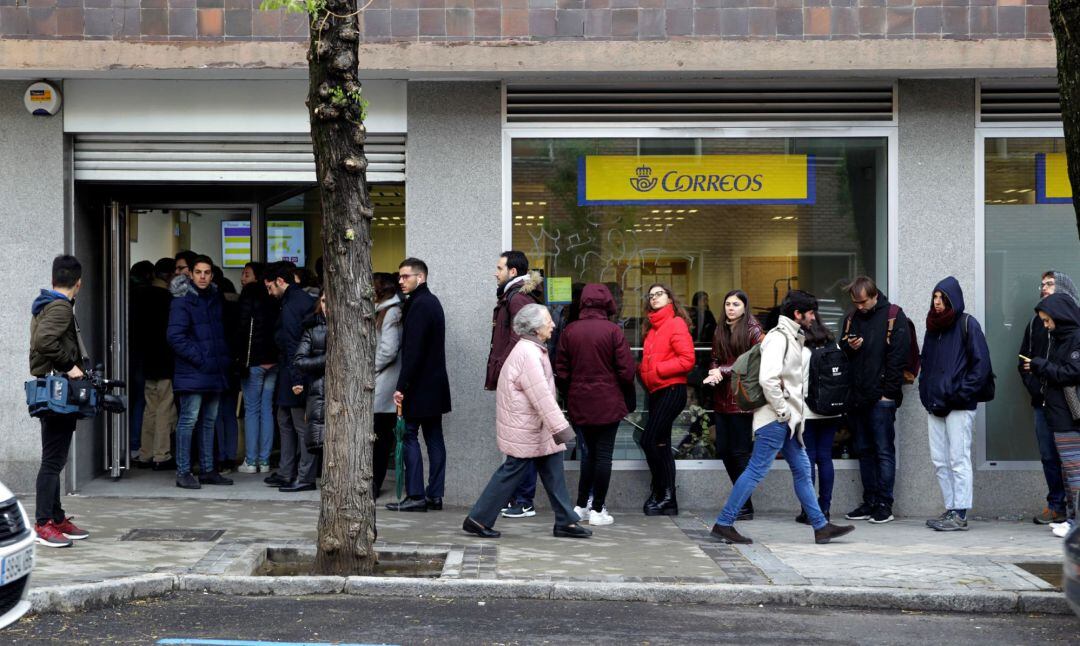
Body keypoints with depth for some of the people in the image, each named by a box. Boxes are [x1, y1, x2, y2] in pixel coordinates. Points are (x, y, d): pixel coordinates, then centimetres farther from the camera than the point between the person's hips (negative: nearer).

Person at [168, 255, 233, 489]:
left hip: (214, 372, 7)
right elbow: (176, 336, -15)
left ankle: (208, 470, 19)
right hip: (192, 373, -7)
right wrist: (199, 359, -16)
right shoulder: (182, 301, -8)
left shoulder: (215, 298, 13)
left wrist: (223, 359, 11)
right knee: (189, 420, -6)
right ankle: (183, 472, -1)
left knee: (210, 421, 12)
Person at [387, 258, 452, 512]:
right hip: (435, 384, 10)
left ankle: (415, 496, -5)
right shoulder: (432, 302, 16)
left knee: (409, 436, -5)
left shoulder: (419, 305, -15)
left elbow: (413, 350, -20)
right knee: (434, 437, 8)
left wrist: (402, 386, -19)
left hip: (420, 385, -10)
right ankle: (435, 495, 11)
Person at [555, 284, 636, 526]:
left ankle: (581, 506, 17)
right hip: (608, 403, -4)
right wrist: (626, 393, 8)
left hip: (579, 403, 4)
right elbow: (626, 369, -9)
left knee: (590, 452, 18)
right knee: (603, 454, 4)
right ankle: (597, 510, 7)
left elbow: (561, 372, 3)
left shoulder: (569, 331, 0)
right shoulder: (613, 331, -10)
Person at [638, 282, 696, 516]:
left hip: (671, 390, -9)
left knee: (649, 440, -13)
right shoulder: (653, 327, 16)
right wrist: (644, 371, 4)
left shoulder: (676, 323, -7)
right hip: (656, 391, 9)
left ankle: (663, 495, -4)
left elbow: (687, 360, -15)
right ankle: (667, 499, 16)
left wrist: (657, 370, -14)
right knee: (660, 444, 10)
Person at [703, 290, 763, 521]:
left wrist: (725, 370, -12)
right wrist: (714, 374, -6)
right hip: (722, 398, 7)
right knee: (723, 450, 8)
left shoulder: (752, 330, -4)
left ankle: (745, 506, 3)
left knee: (740, 451, -5)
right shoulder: (720, 332, 16)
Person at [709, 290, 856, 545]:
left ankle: (821, 526, 17)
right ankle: (723, 524, -3)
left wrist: (794, 412, 14)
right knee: (756, 471, -7)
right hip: (775, 419, -10)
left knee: (802, 470, 11)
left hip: (787, 419, 10)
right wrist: (783, 411, -18)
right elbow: (767, 378, -26)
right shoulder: (778, 337, -14)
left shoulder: (792, 338, 18)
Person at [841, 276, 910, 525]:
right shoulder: (852, 318, 15)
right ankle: (869, 502, 16)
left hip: (881, 397, -6)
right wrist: (848, 347, -3)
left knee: (884, 452, -3)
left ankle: (884, 505, 1)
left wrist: (889, 392, -13)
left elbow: (898, 357, -8)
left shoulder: (893, 316, -3)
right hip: (857, 396, 6)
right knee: (864, 451, 10)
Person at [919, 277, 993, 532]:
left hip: (959, 406, -7)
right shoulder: (933, 326, 16)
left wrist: (961, 394, -13)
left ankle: (960, 515, -3)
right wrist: (926, 392, 10)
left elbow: (981, 364, -9)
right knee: (940, 460, 8)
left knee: (958, 459, -6)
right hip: (935, 405, 7)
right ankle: (951, 509, 16)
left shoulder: (967, 324, -4)